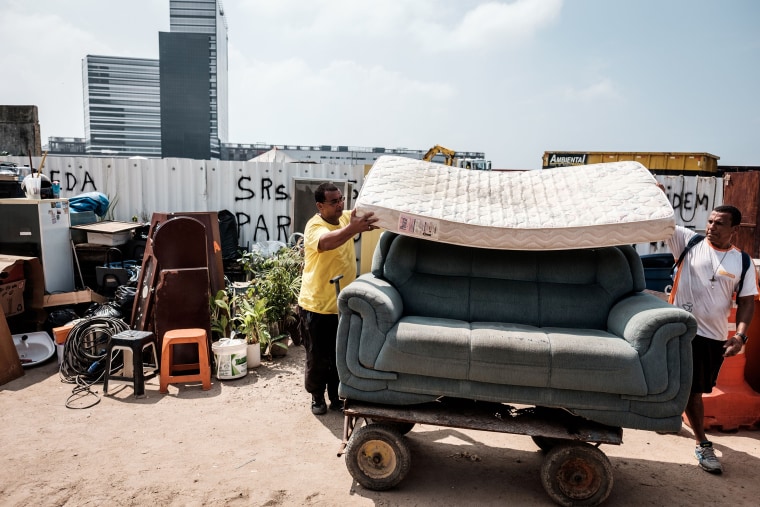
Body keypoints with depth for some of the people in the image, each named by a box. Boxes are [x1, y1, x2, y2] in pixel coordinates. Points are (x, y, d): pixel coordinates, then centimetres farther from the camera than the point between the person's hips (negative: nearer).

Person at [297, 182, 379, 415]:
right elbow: (326, 242, -43)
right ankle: (317, 397, 30)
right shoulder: (314, 226, -21)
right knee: (318, 357, 9)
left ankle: (337, 397, 32)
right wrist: (353, 229, -58)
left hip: (343, 304, 6)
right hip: (318, 306, -6)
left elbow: (370, 213, 10)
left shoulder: (345, 217, 3)